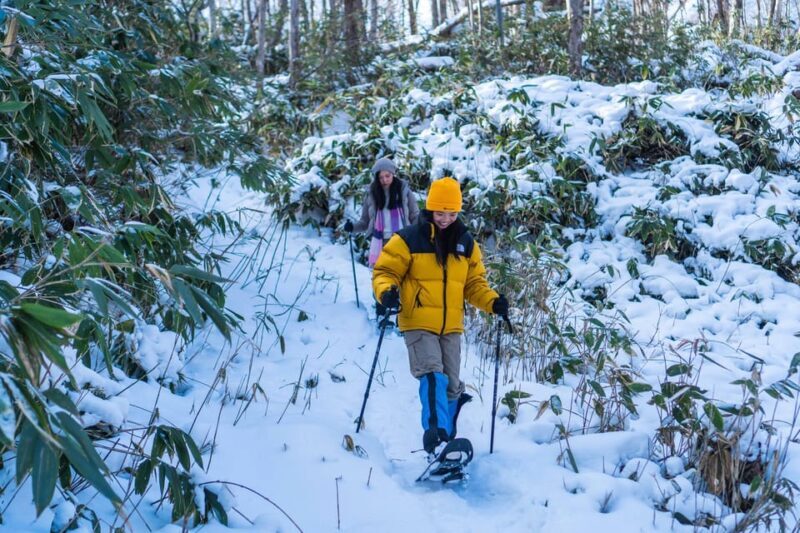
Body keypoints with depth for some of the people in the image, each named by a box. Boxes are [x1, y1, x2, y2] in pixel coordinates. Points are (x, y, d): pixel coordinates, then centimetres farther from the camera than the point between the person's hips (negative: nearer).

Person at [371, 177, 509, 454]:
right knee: (433, 375, -23)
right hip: (418, 323, -5)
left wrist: (492, 301, -3)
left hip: (451, 326, 5)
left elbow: (474, 283, 15)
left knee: (452, 384, 10)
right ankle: (435, 431, -28)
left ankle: (446, 436, 27)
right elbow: (385, 271, -2)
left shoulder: (466, 243, 10)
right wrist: (387, 291, -24)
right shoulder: (408, 239, -4)